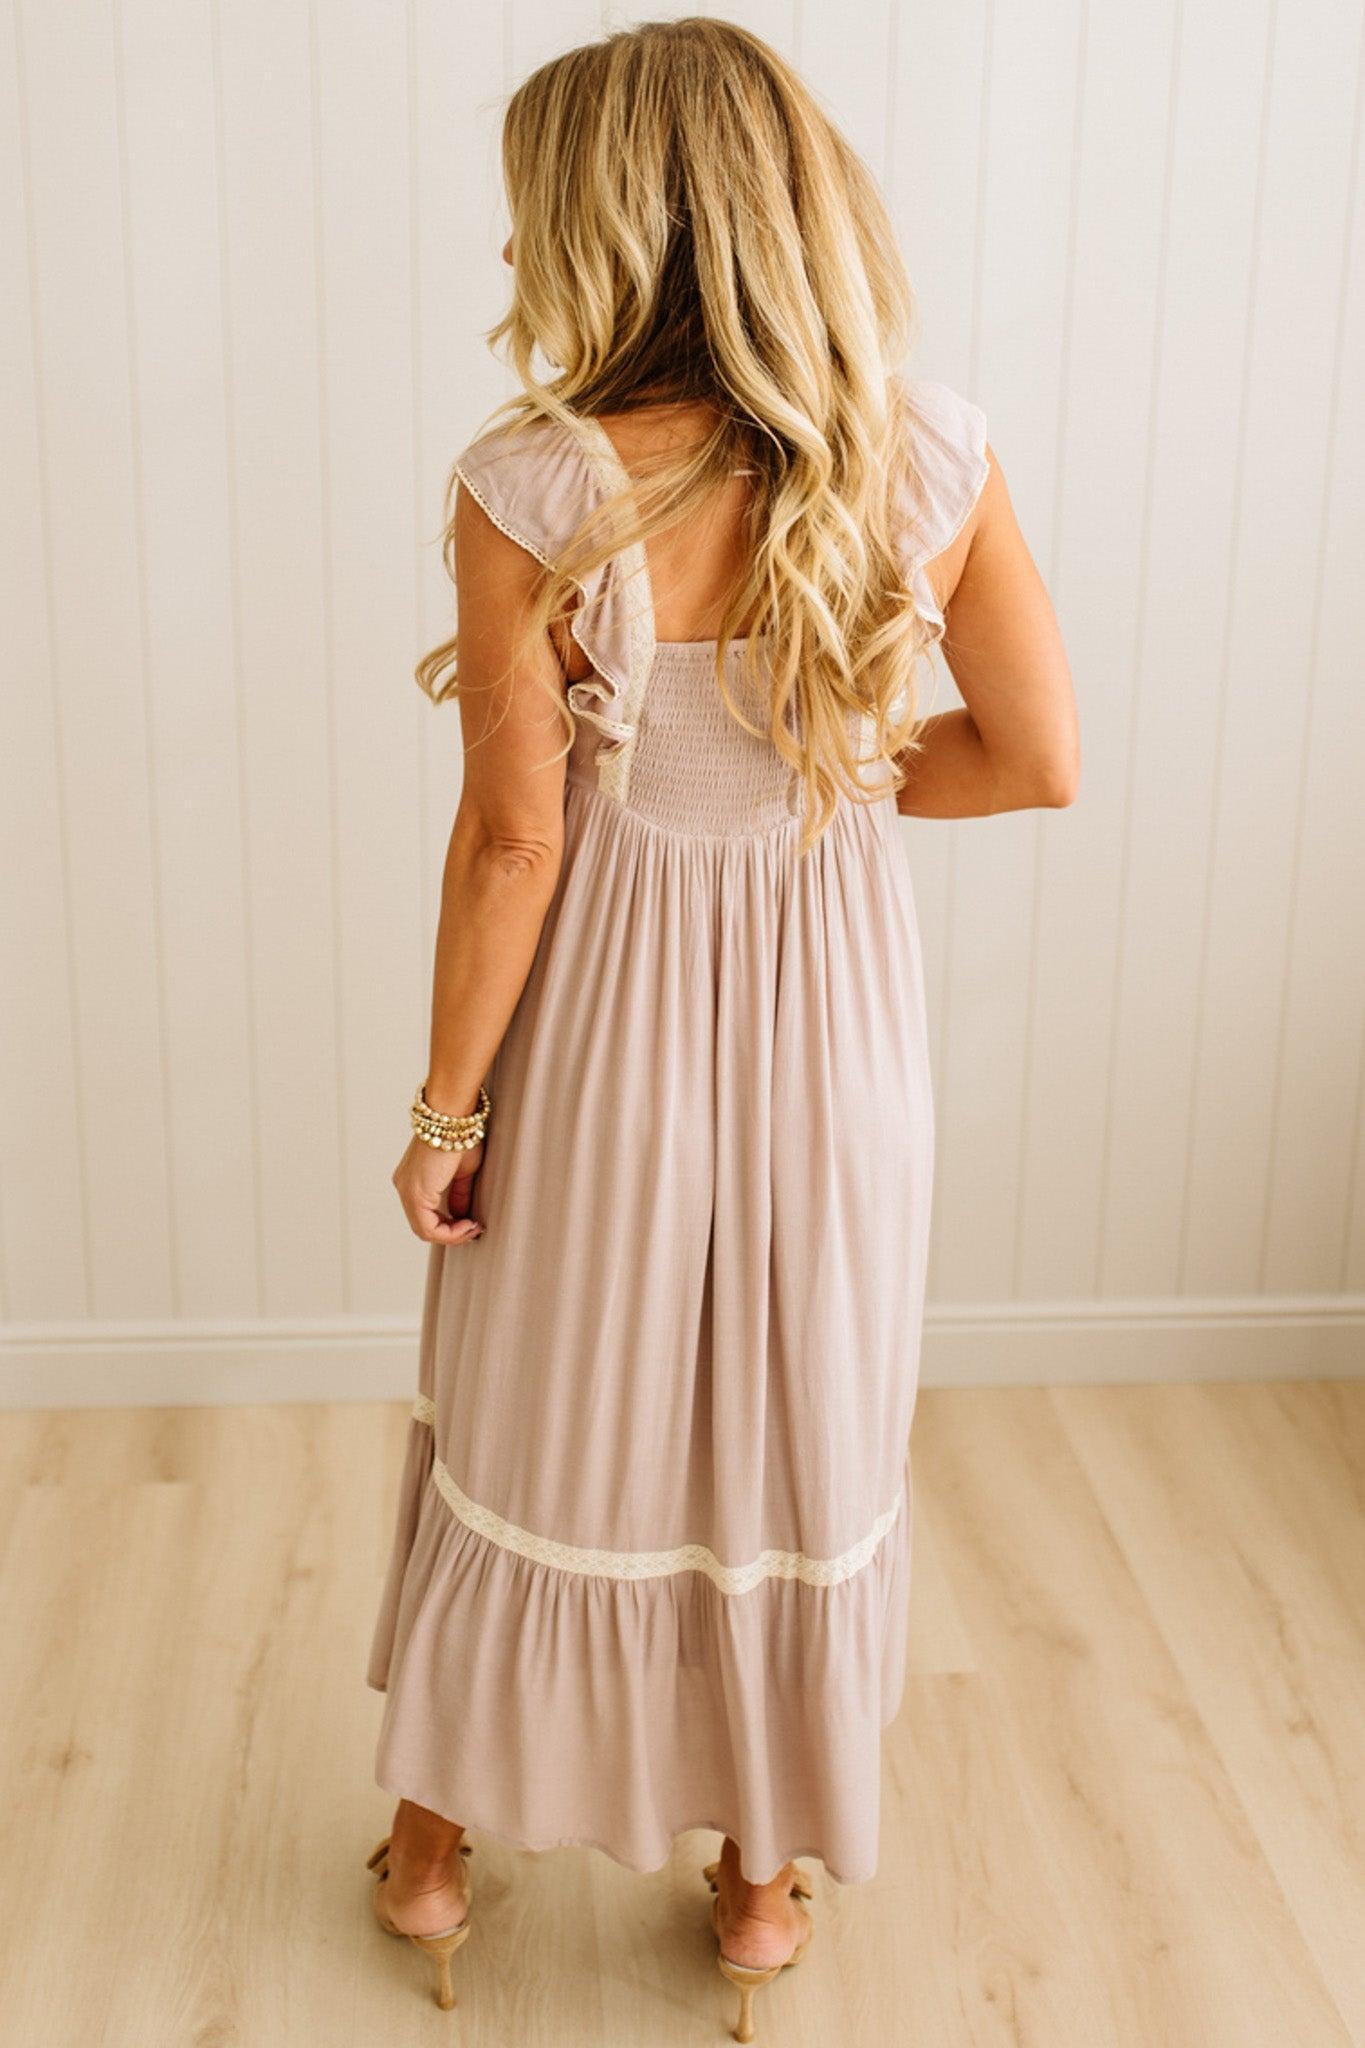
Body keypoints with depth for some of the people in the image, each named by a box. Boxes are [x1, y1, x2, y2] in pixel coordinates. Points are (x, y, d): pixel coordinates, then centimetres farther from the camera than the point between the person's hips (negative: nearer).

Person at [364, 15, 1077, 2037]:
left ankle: (432, 1845, 40)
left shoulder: (529, 493, -21)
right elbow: (1038, 757, -6)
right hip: (826, 1016, 2)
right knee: (799, 1439, 20)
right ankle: (767, 1875, 38)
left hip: (604, 1024, -2)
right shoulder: (933, 456, -12)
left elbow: (514, 837, -16)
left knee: (533, 1423, 19)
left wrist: (442, 1106, -4)